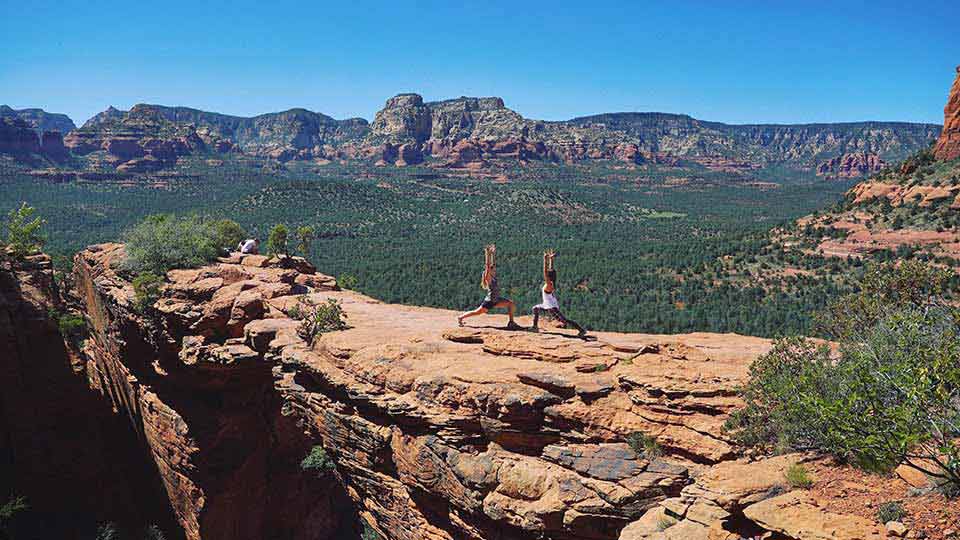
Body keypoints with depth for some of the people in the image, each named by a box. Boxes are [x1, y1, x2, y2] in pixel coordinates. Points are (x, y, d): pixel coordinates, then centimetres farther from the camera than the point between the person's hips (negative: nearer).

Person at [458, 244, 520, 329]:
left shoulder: (493, 276, 4)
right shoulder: (488, 277, -15)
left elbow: (493, 264, 7)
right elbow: (488, 266, -27)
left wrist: (493, 253, 11)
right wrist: (487, 253, -28)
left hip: (496, 300, 8)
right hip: (489, 301, -8)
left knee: (511, 303, -5)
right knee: (476, 312, 4)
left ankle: (511, 322, -2)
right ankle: (460, 317, 24)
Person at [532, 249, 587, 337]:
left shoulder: (549, 284, -21)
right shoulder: (551, 282, 2)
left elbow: (545, 271, -30)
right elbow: (551, 269, 10)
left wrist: (545, 259, -31)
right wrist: (551, 258, 11)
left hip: (552, 309, -9)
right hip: (548, 307, 9)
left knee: (566, 321, -6)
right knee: (535, 308, 23)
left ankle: (582, 330, -3)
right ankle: (535, 327, 26)